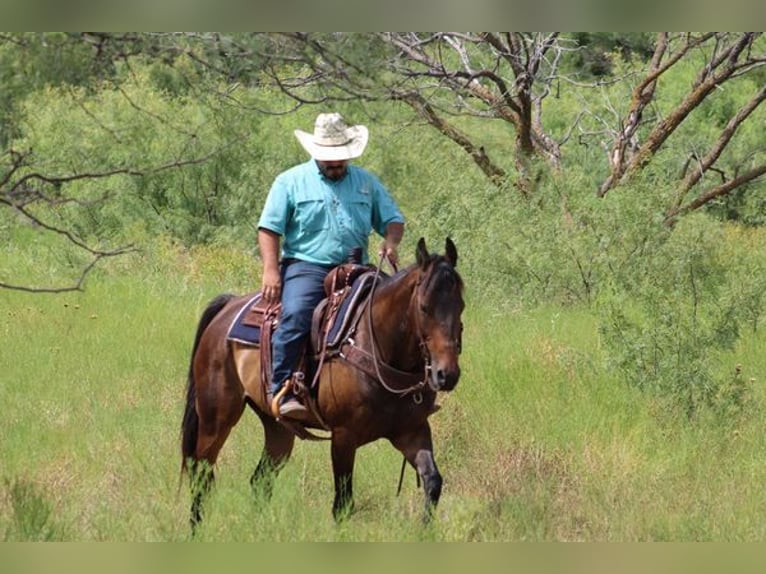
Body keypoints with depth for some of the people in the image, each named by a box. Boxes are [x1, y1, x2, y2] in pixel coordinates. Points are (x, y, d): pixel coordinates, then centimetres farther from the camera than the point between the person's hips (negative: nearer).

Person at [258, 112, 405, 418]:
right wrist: (271, 270, -10)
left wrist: (390, 243, -5)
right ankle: (281, 390, -31)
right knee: (295, 315, -31)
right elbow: (269, 228, 4)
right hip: (306, 267, -3)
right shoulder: (291, 182, 8)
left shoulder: (367, 182, 17)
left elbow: (393, 219, 19)